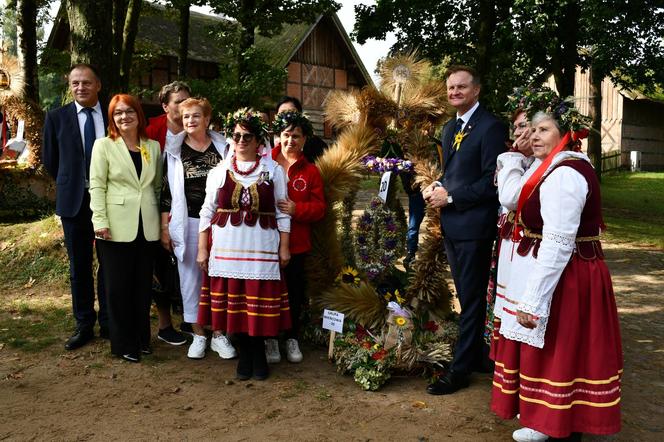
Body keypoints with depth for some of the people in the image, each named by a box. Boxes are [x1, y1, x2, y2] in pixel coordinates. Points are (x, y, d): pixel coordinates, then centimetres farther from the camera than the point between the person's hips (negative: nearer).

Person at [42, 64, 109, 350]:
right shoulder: (56, 117, 1)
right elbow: (50, 159, 10)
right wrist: (69, 185, 11)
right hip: (74, 201, 1)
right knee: (79, 266, 8)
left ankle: (108, 322, 21)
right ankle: (84, 325, 21)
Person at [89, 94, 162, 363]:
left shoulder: (153, 147, 10)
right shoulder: (104, 145, 2)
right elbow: (97, 186, -3)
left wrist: (160, 218, 7)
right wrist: (100, 221, -12)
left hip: (146, 227, 3)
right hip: (117, 227, -3)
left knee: (143, 285, 10)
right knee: (118, 287, 4)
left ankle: (142, 338, 24)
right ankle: (123, 344, 16)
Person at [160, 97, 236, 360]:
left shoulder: (223, 147, 4)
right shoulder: (174, 150, 4)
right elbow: (166, 191, 4)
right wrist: (164, 227, 0)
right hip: (187, 222, 0)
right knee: (191, 276, 6)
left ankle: (219, 334, 17)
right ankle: (198, 335, 19)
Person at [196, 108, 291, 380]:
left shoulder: (274, 171, 6)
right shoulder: (219, 172, 9)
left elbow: (282, 212, 7)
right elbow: (207, 212, 10)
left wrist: (284, 247, 2)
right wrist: (202, 249, 6)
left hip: (262, 248, -1)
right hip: (227, 246, 2)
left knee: (260, 301, -1)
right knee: (233, 301, 4)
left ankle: (257, 354, 15)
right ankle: (245, 354, 19)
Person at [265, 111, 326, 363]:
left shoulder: (310, 171, 5)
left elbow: (319, 208, 1)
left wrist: (297, 209, -16)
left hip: (296, 245, 2)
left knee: (295, 293, 10)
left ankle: (292, 338, 26)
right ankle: (270, 339, 21)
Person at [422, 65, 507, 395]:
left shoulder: (490, 127, -12)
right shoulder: (450, 128, 15)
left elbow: (492, 181, -17)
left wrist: (450, 196, -16)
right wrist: (437, 186, 1)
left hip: (474, 225, -8)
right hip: (451, 224, 8)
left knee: (471, 299, 2)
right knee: (469, 297, 18)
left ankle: (460, 369, 12)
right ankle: (481, 357, 32)